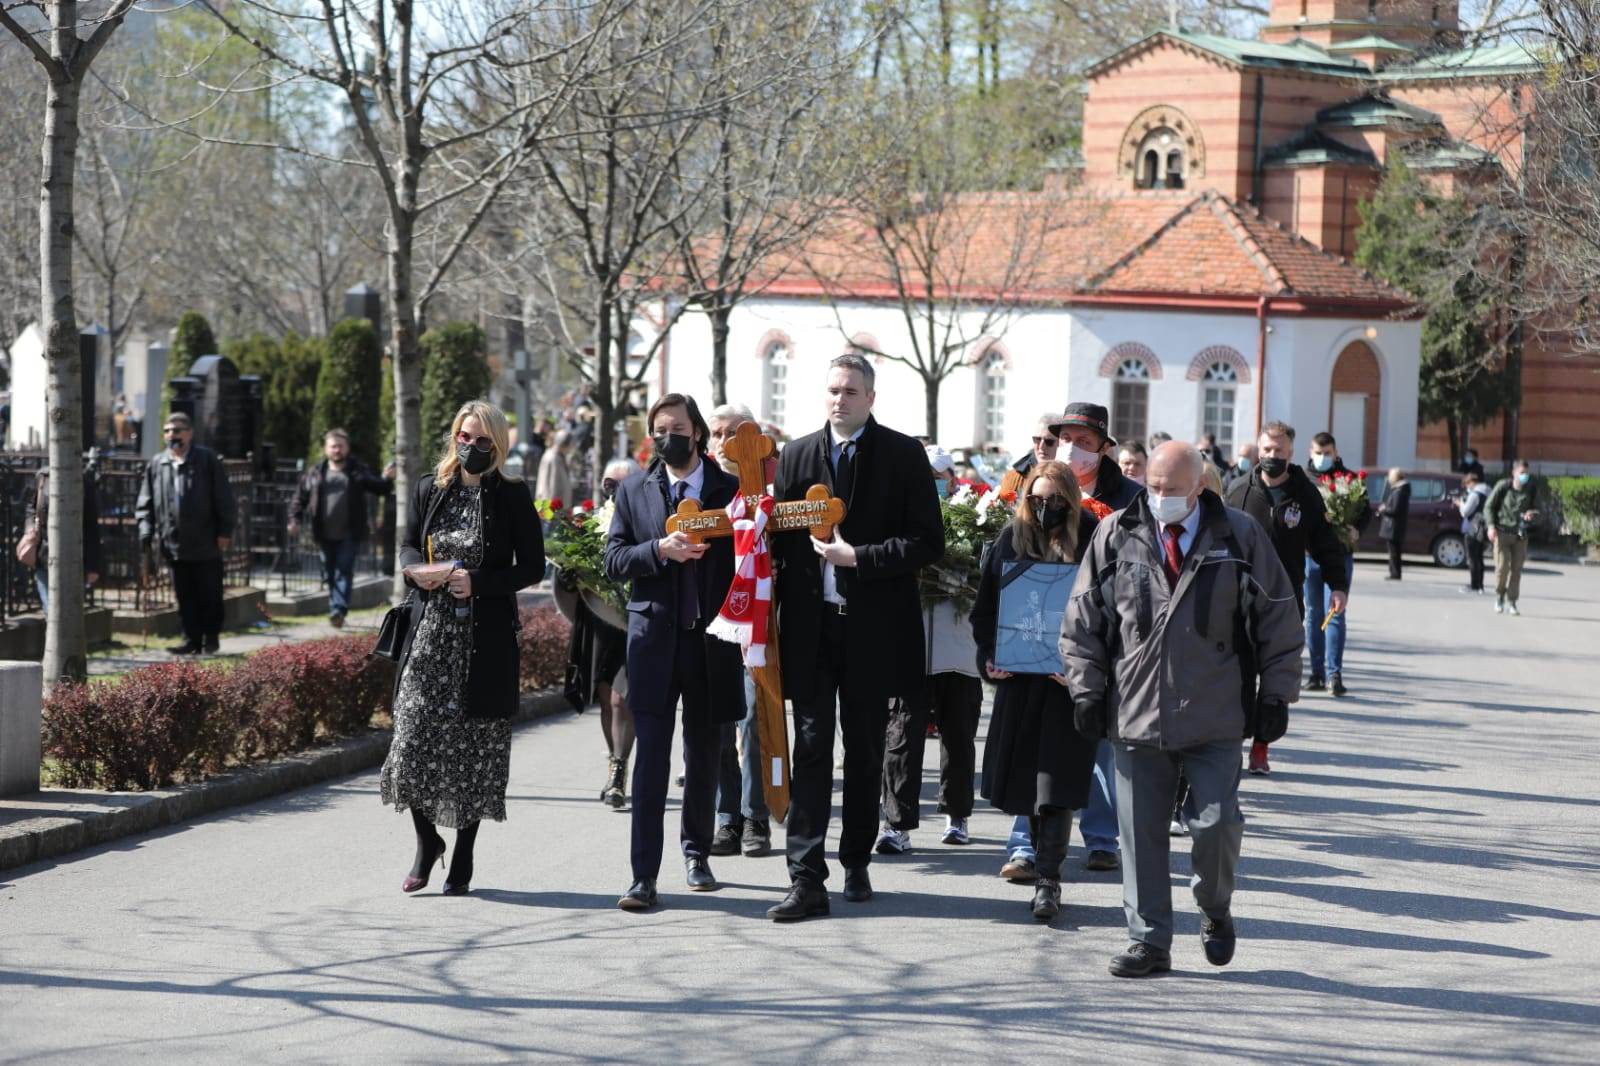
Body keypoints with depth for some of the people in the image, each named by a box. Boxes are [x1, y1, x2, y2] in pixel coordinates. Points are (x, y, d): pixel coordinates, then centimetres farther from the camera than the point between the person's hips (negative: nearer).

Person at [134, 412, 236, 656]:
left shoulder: (208, 460, -2)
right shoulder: (157, 465, 8)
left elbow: (224, 498, -2)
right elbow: (145, 503, 11)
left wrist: (225, 531, -7)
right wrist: (146, 532, -1)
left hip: (205, 544, -3)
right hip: (174, 544, 3)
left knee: (209, 594, 5)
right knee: (184, 597, 6)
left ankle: (211, 637, 18)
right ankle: (192, 640, 11)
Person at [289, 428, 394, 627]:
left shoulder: (358, 471, 5)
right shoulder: (315, 473, 8)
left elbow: (379, 489, 7)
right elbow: (300, 497, 12)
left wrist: (387, 480, -15)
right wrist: (295, 519, -1)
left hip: (349, 535, -3)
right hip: (325, 535, 3)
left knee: (344, 572, -12)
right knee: (331, 574, 10)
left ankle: (338, 609, -19)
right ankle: (336, 611, 21)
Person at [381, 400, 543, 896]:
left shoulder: (512, 496, 0)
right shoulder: (429, 488, 10)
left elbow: (531, 567, -1)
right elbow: (408, 548, 14)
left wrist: (477, 584, -14)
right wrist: (420, 571, -9)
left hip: (485, 636, -2)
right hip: (430, 631, 2)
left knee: (473, 743, 2)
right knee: (414, 734, -6)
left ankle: (463, 860, 12)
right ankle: (427, 841, 15)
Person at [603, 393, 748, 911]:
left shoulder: (731, 490, 3)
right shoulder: (634, 490, 7)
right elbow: (614, 562, 3)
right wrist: (660, 550, -15)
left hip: (712, 638, 1)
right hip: (653, 638, -1)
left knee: (704, 755, 12)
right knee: (651, 756, -6)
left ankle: (696, 853, 31)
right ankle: (644, 876, -8)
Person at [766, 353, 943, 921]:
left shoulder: (904, 456, -1)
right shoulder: (796, 456, 8)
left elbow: (927, 543, -6)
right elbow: (778, 538, 10)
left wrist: (858, 557, -15)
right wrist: (769, 616, 0)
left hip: (873, 630, -1)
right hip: (810, 626, 1)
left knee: (865, 751, 10)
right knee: (811, 749, -3)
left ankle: (856, 864, 23)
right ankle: (806, 879, -5)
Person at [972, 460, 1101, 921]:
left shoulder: (1092, 541, -5)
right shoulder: (1013, 538, 6)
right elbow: (986, 605, 10)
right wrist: (989, 657, -1)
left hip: (1069, 681, -4)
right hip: (1019, 677, 4)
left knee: (1055, 781, -8)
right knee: (1025, 778, 8)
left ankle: (1048, 878, -5)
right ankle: (1043, 863, 23)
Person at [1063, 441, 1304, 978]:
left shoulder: (1240, 537, 3)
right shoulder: (1115, 537, 5)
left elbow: (1278, 620, 6)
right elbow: (1081, 619, 9)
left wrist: (1275, 694, 3)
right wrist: (1087, 688, 3)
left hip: (1215, 717, -1)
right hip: (1136, 713, 1)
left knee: (1215, 822, -6)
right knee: (1141, 832, 3)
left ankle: (1215, 909, 23)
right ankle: (1149, 940, 12)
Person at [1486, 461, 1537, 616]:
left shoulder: (1531, 491, -1)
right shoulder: (1503, 486, -7)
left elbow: (1537, 512, 8)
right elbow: (1489, 506, 0)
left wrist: (1532, 514, -16)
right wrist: (1491, 526, -11)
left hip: (1520, 534, 2)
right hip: (1502, 532, -2)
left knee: (1516, 568, -1)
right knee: (1502, 566, -12)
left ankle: (1511, 603, 7)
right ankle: (1499, 596, 12)